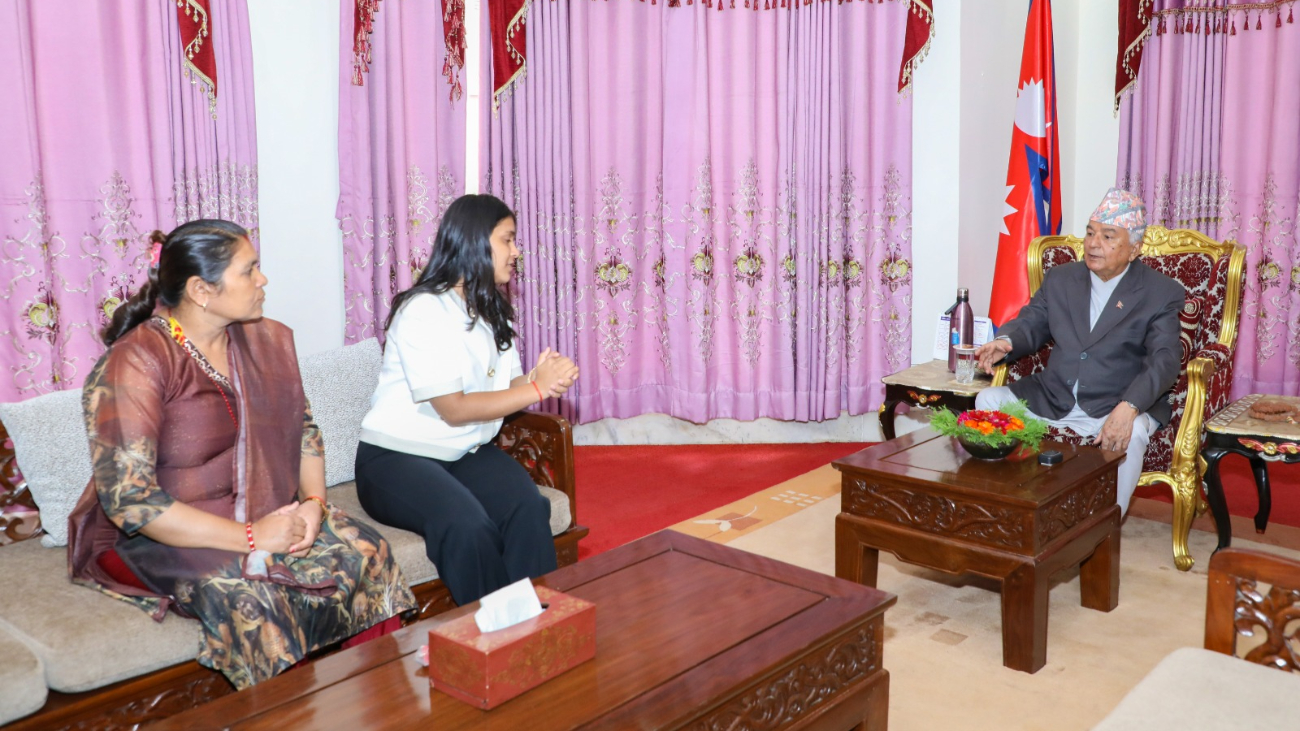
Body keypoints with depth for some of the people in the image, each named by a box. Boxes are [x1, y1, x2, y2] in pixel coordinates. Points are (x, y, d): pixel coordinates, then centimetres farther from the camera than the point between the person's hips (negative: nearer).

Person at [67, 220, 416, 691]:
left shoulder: (268, 341, 6)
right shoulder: (134, 365, -17)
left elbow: (304, 429, 14)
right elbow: (130, 500, -22)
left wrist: (314, 500, -6)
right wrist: (249, 537, -24)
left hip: (267, 516, 6)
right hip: (164, 539, -6)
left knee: (363, 549, -18)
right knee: (247, 592, -34)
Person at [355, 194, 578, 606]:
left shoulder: (493, 312, 13)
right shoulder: (423, 310, -14)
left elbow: (507, 388, 7)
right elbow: (453, 409, -18)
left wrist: (541, 379, -16)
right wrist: (537, 388, -17)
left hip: (468, 453, 6)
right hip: (397, 456, -6)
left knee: (529, 509, -25)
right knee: (468, 527, -34)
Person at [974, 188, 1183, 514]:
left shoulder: (1161, 293, -2)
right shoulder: (1060, 278, 12)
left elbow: (1165, 359, -14)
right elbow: (1031, 322, 10)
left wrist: (1128, 407, -33)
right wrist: (1006, 342, -18)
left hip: (1115, 405, -4)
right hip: (1050, 398, 4)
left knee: (1130, 434, -35)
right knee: (988, 400, -14)